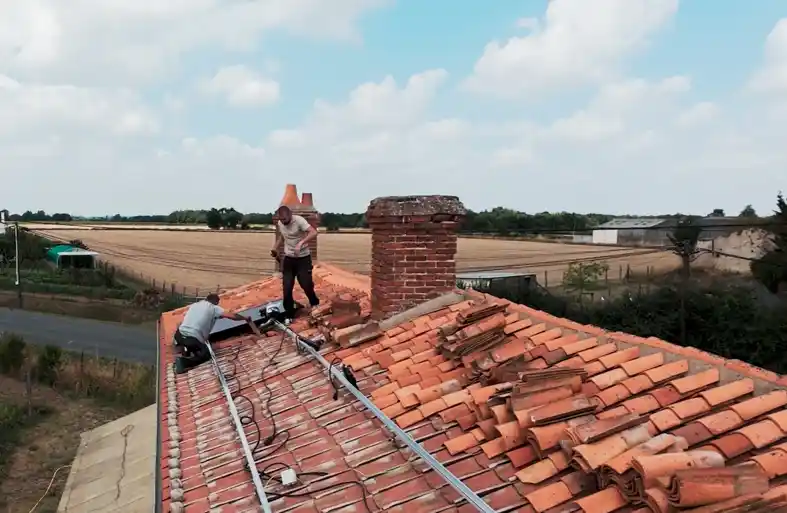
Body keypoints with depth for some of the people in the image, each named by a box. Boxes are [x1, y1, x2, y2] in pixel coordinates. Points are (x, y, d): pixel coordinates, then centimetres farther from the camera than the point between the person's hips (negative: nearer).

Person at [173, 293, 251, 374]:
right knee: (206, 355, 17)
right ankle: (184, 362, -5)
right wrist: (246, 318, 21)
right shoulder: (214, 308, 6)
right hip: (193, 339, -6)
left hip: (180, 335, 6)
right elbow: (233, 316, 2)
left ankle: (184, 348, 14)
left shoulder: (194, 305, 20)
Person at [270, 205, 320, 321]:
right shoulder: (279, 224, -1)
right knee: (287, 288, 1)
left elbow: (314, 233, -32)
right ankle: (289, 315, 13)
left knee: (306, 284, -2)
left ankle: (314, 304, 28)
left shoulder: (299, 220, -20)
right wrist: (275, 248, 5)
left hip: (303, 258, -5)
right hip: (288, 259, 5)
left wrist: (301, 243, -44)